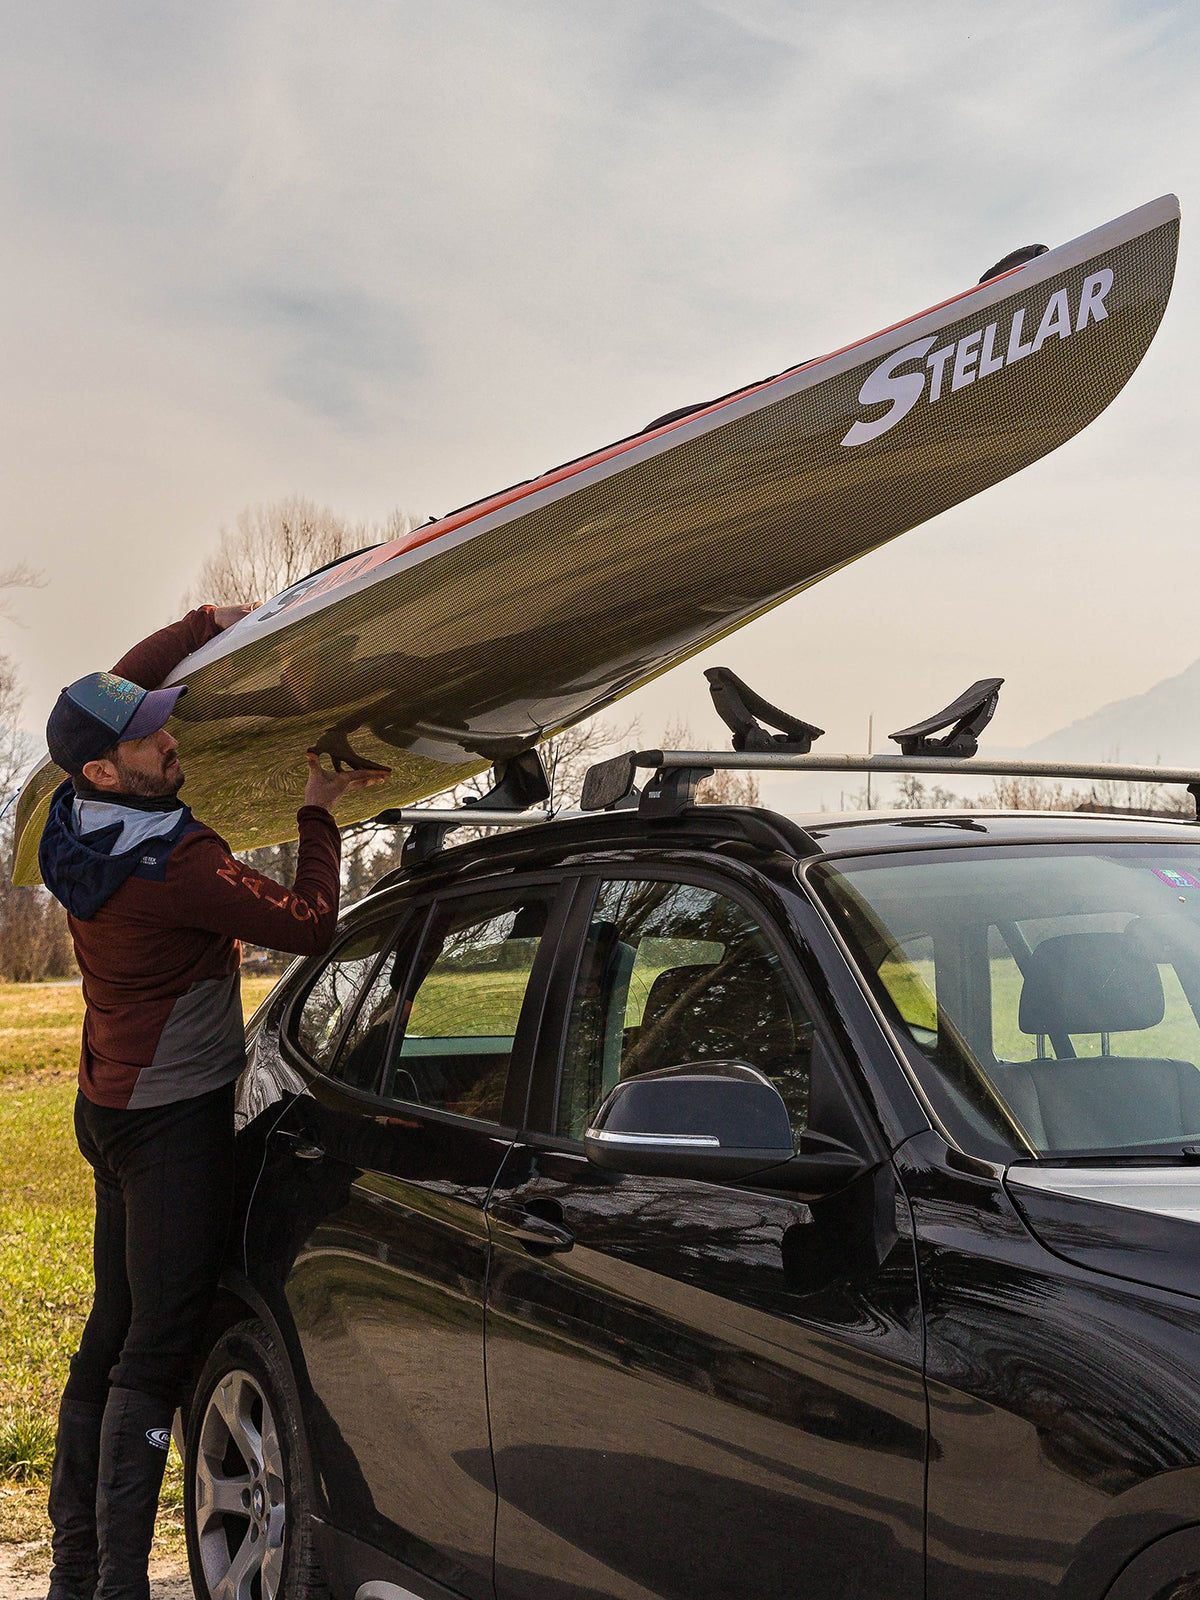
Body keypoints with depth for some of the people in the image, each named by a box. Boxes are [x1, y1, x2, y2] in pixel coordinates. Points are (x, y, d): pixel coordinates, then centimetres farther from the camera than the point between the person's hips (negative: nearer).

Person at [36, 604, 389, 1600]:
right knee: (157, 1354, -5)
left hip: (112, 1102, 9)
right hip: (171, 1120, -9)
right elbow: (307, 924, -17)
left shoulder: (84, 824, 1)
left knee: (113, 1335, 15)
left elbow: (123, 680, 15)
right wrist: (319, 814, -5)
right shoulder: (172, 864, -25)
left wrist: (217, 620, 5)